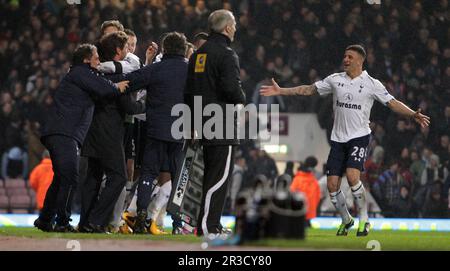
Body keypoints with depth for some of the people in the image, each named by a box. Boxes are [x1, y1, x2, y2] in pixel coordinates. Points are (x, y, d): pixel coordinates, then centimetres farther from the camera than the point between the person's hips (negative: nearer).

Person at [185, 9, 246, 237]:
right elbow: (231, 87, -22)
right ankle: (207, 226, -13)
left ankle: (212, 225, 20)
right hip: (222, 124, -9)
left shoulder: (198, 54, 14)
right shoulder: (226, 54, -12)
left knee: (212, 174, 17)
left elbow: (188, 89, 16)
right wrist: (241, 99, -2)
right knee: (221, 175, -8)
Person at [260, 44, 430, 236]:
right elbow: (308, 90, 13)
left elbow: (393, 103, -4)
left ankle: (364, 220, -9)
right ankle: (346, 220, 21)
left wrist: (413, 115, -20)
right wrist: (280, 91, 10)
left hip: (359, 136, -4)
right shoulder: (335, 79, 7)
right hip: (338, 139, 4)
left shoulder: (372, 84, -2)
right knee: (332, 185, -3)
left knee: (352, 176, -25)